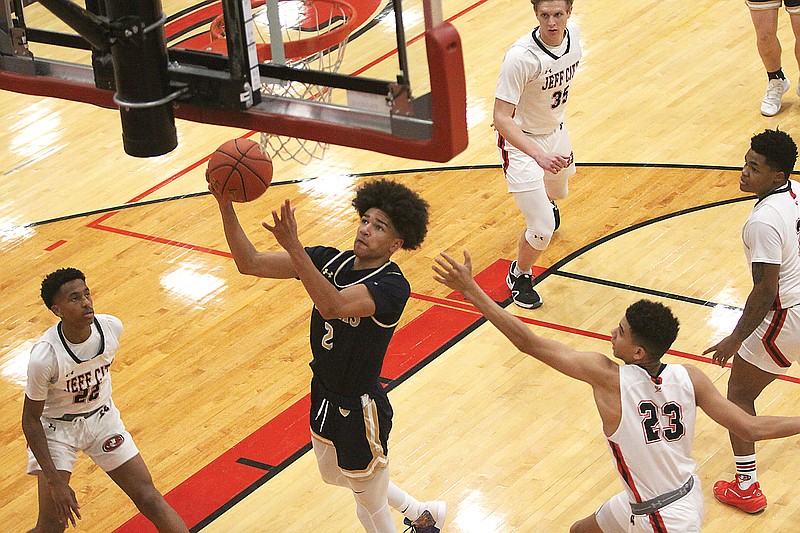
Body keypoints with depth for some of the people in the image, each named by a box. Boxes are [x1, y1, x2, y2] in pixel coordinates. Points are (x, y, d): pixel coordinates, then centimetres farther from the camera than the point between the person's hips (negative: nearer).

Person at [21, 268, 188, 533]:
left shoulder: (112, 327, -17)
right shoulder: (44, 356, -31)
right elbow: (30, 420, -21)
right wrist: (55, 481, -24)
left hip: (103, 418, 4)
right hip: (57, 428, -4)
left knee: (149, 498, 2)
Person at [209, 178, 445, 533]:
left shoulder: (392, 287, -27)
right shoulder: (330, 261, -7)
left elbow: (332, 306, -46)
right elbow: (250, 263, -12)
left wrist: (293, 247, -54)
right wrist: (226, 207, -26)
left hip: (359, 411, -8)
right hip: (324, 397, 8)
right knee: (334, 476, 32)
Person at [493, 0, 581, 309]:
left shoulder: (573, 35, -13)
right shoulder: (521, 56, -35)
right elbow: (501, 118, -35)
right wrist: (539, 156, -46)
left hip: (555, 132, 7)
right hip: (521, 141, -7)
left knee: (558, 191, 35)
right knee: (542, 229, -11)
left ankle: (545, 203, 74)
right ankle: (519, 276, 20)